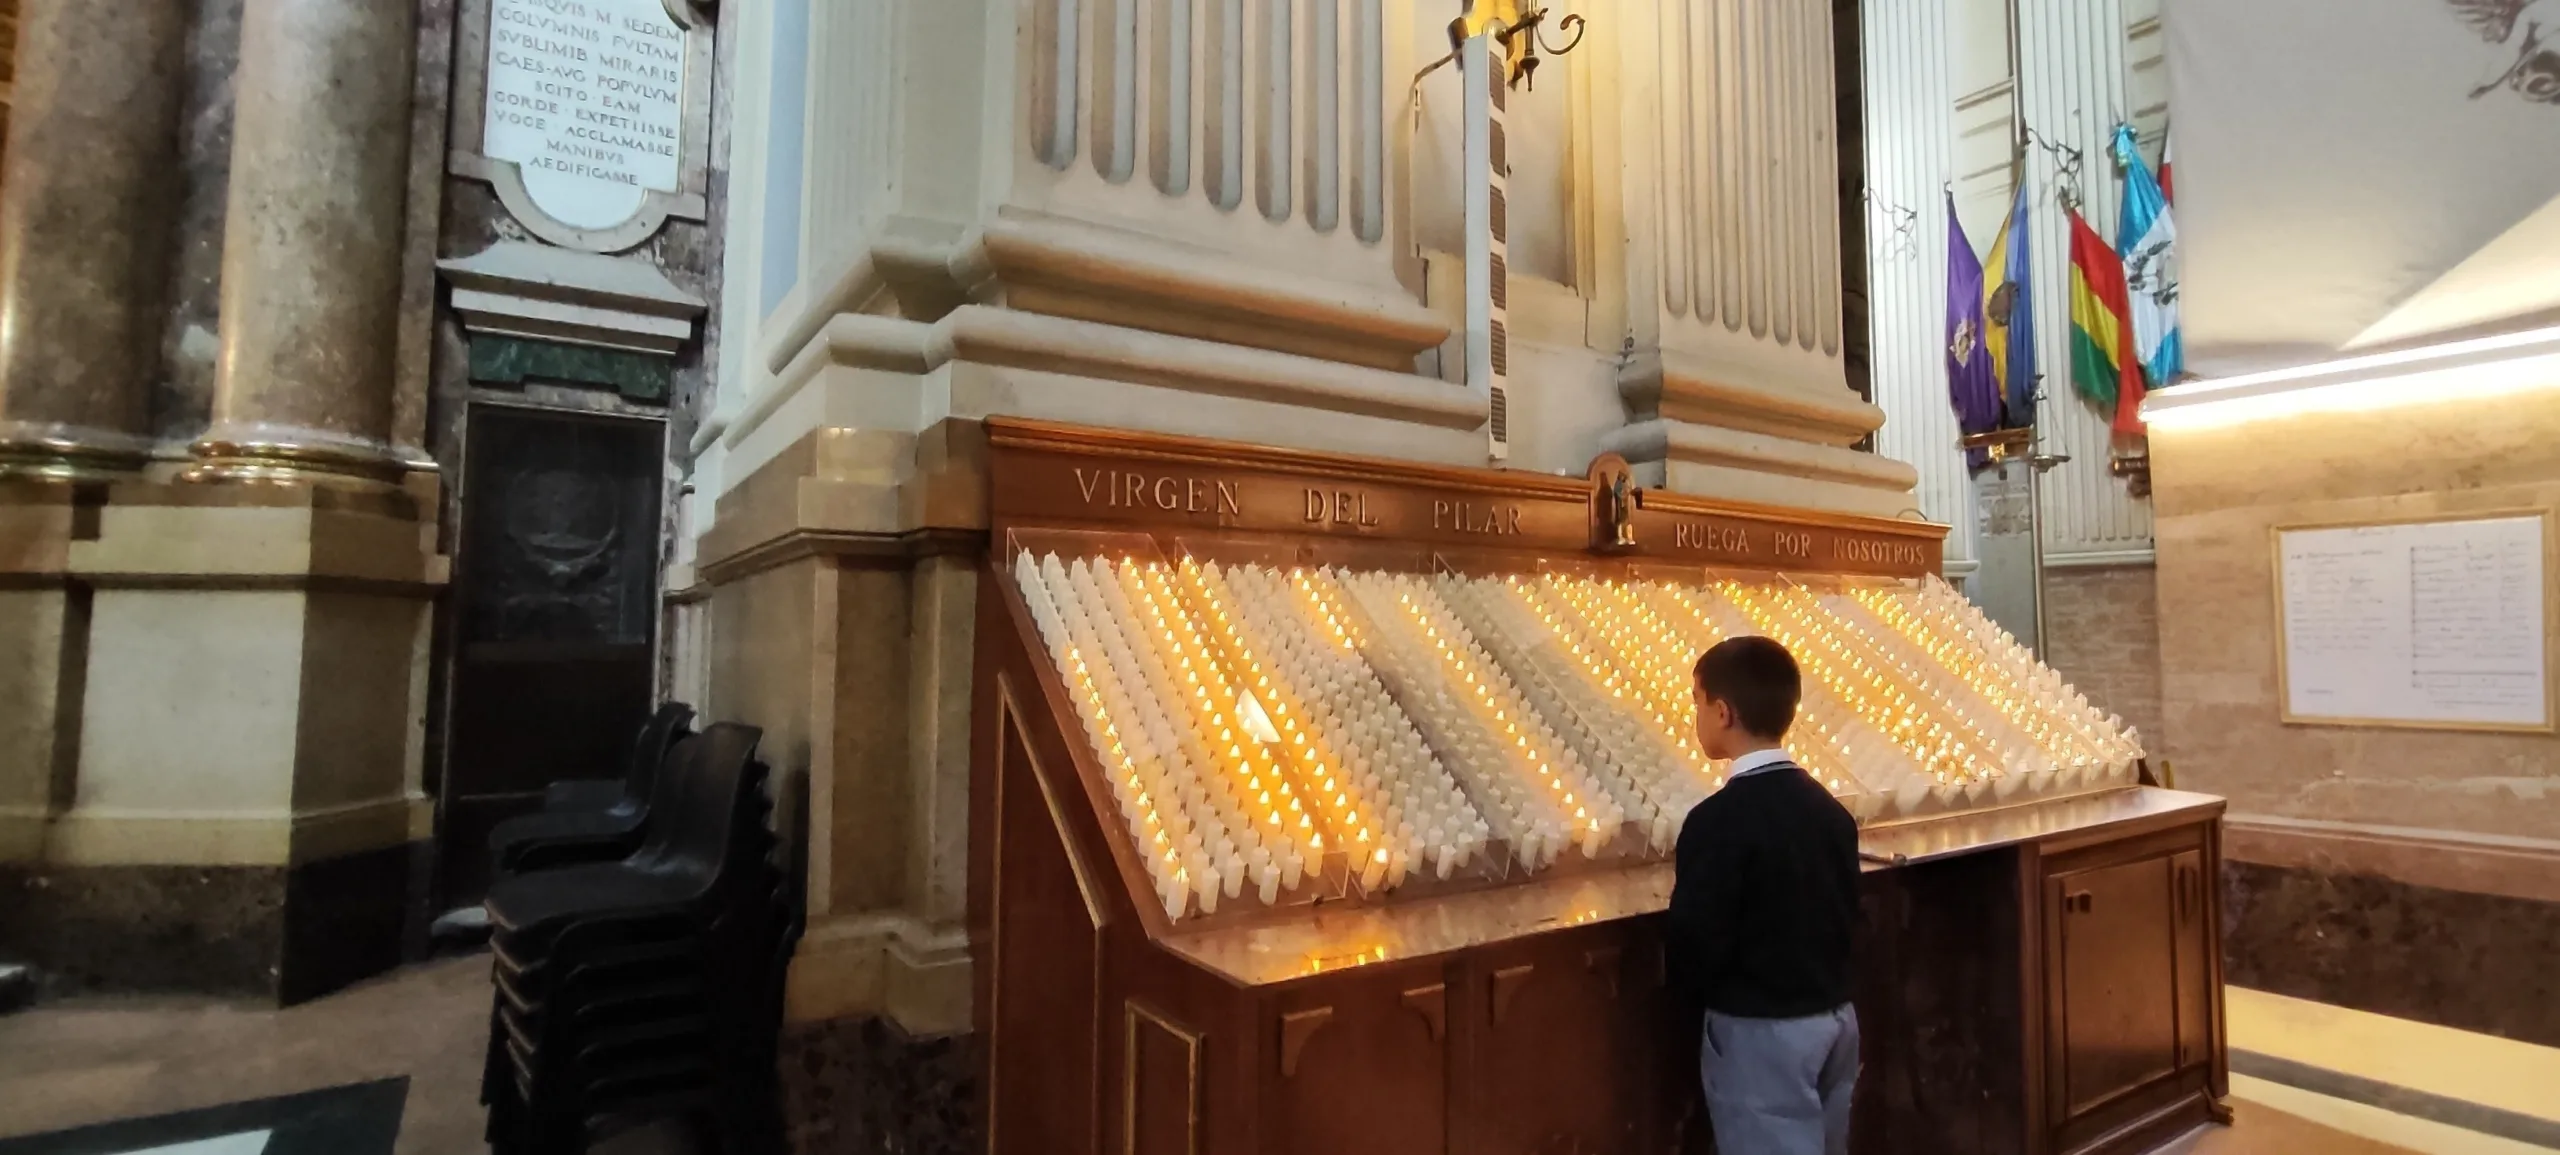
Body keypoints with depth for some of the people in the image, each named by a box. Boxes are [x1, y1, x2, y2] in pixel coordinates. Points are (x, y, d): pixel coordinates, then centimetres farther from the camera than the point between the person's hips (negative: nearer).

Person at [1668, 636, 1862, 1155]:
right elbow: (1847, 918, 10)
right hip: (1836, 1018, 8)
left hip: (1761, 1033, -8)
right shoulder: (1829, 807, 2)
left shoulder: (1719, 819, -22)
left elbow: (1694, 951, -19)